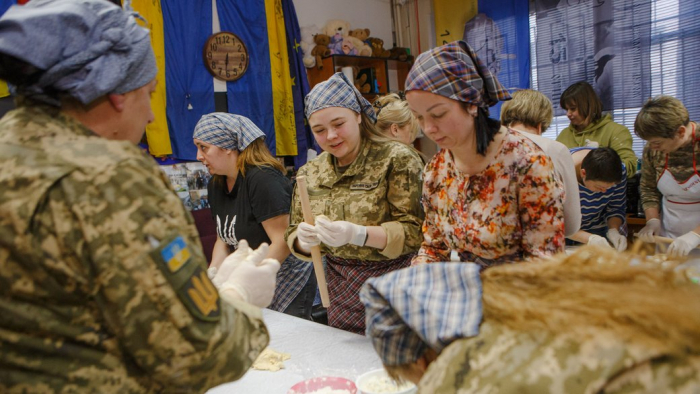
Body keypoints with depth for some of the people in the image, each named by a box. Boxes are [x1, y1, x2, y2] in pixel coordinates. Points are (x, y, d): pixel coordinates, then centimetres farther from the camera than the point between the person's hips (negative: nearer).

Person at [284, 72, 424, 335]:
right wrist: (304, 240, -14)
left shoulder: (397, 159, -9)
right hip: (341, 290, 4)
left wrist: (357, 234, -29)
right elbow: (293, 237, 10)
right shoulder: (309, 173, 5)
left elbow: (413, 231, -14)